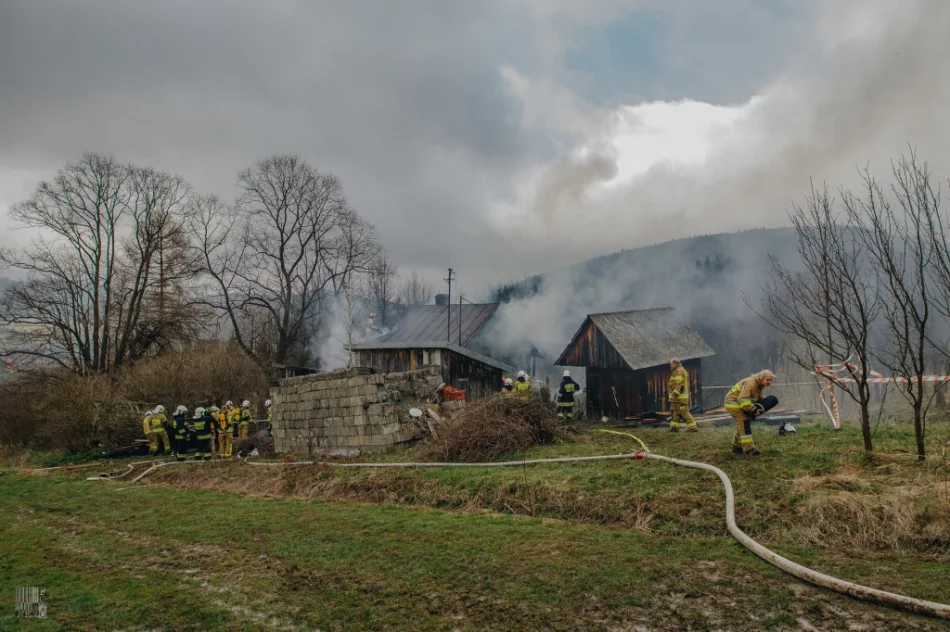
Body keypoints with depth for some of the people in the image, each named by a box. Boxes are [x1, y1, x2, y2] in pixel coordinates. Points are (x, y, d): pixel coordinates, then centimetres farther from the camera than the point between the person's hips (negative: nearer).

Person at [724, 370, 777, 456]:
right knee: (744, 423, -15)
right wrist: (753, 409, -32)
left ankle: (737, 446, 29)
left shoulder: (760, 385, 7)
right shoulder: (751, 383, -26)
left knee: (741, 424, 17)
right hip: (733, 403, -11)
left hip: (740, 403, 11)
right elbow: (742, 400, -34)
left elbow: (759, 399, 19)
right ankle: (749, 448, -17)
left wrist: (760, 408, -1)